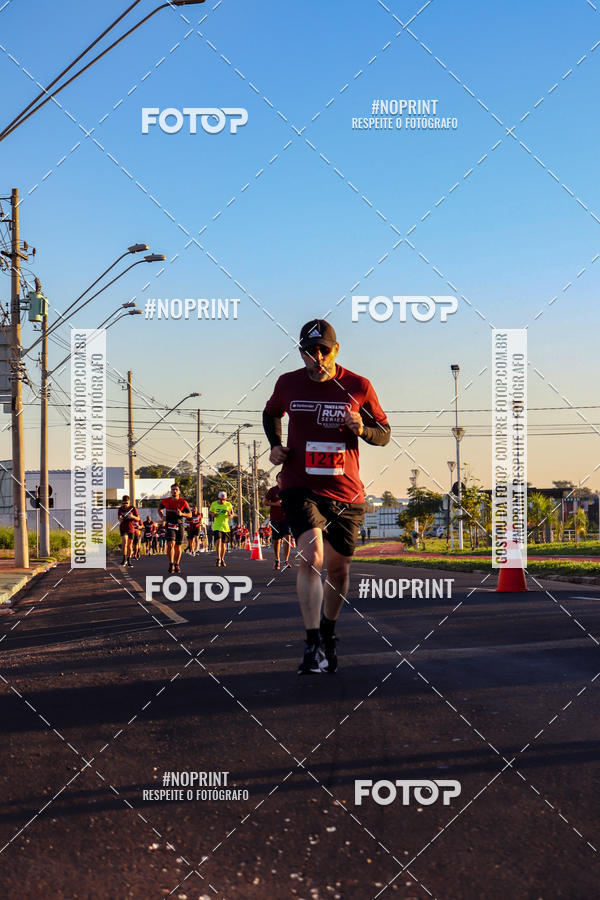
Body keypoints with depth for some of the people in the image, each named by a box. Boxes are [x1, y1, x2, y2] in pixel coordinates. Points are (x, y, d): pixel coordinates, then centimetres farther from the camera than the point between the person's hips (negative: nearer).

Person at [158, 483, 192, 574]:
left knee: (178, 546, 7)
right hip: (170, 525, -1)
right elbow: (159, 508, 19)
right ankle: (171, 564, -8)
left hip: (179, 525, 1)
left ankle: (176, 565, 21)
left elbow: (190, 514, 0)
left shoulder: (183, 502, -6)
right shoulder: (166, 501, -2)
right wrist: (162, 516, 1)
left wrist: (182, 514, -19)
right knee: (170, 544, -16)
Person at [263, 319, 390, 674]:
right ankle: (313, 646, -20)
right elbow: (271, 414, 22)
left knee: (338, 568, 11)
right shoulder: (288, 384, 0)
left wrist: (363, 429, -16)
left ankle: (328, 634, 35)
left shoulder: (360, 387, -3)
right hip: (302, 488, -1)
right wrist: (275, 445, 4)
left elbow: (384, 434, 6)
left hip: (347, 493, 1)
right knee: (311, 557, -21)